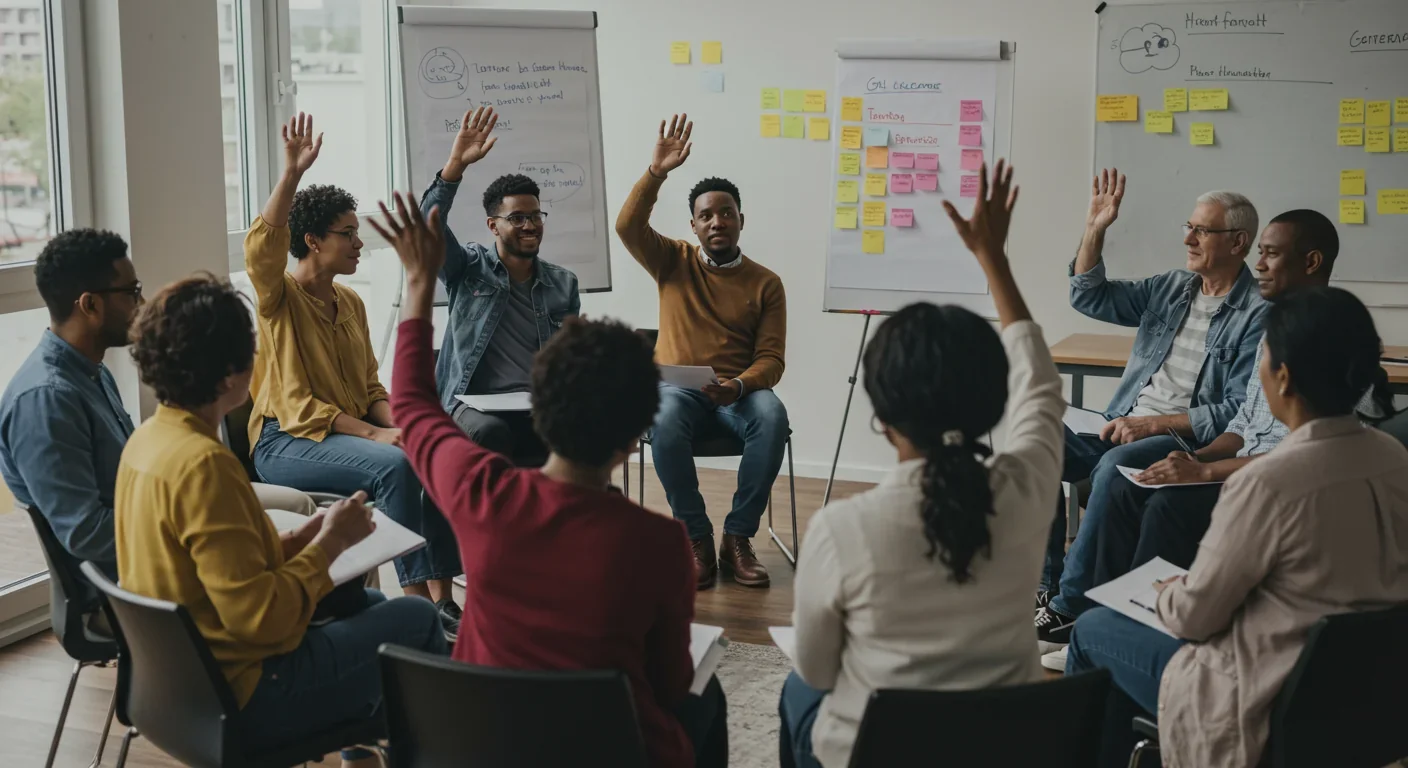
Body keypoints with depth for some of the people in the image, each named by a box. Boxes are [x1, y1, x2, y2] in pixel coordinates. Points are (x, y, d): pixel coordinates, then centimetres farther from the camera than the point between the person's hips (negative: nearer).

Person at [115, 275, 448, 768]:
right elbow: (261, 618, -27)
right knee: (417, 620, 2)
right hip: (239, 701, -10)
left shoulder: (146, 440, 1)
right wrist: (330, 543, -15)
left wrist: (297, 540, 3)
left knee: (365, 603, 26)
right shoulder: (202, 463, -27)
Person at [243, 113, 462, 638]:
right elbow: (262, 244, -27)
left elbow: (371, 386, 14)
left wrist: (397, 422, -5)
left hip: (351, 433, 7)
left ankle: (441, 595, -17)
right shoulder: (279, 297, -4)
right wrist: (292, 173, -31)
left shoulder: (351, 303, 15)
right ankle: (416, 598, -27)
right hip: (287, 441, -7)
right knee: (394, 465, -31)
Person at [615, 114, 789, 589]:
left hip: (737, 395, 0)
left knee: (772, 417, -34)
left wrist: (741, 385, -21)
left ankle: (738, 538, -23)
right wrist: (657, 172, -21)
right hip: (677, 389, 0)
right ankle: (696, 539, -22)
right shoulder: (673, 262, 10)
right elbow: (628, 226, -8)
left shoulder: (765, 283, 7)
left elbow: (771, 359, 1)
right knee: (665, 421, -36)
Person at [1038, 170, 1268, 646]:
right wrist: (1094, 229, 5)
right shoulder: (1170, 290, 16)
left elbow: (1241, 411, -14)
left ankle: (1069, 604, -28)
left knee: (1113, 466, -36)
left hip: (1186, 442, -7)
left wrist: (1155, 424, -18)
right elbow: (1089, 297, 17)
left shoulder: (1258, 316, -7)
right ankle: (1046, 585, -16)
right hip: (1123, 429, 7)